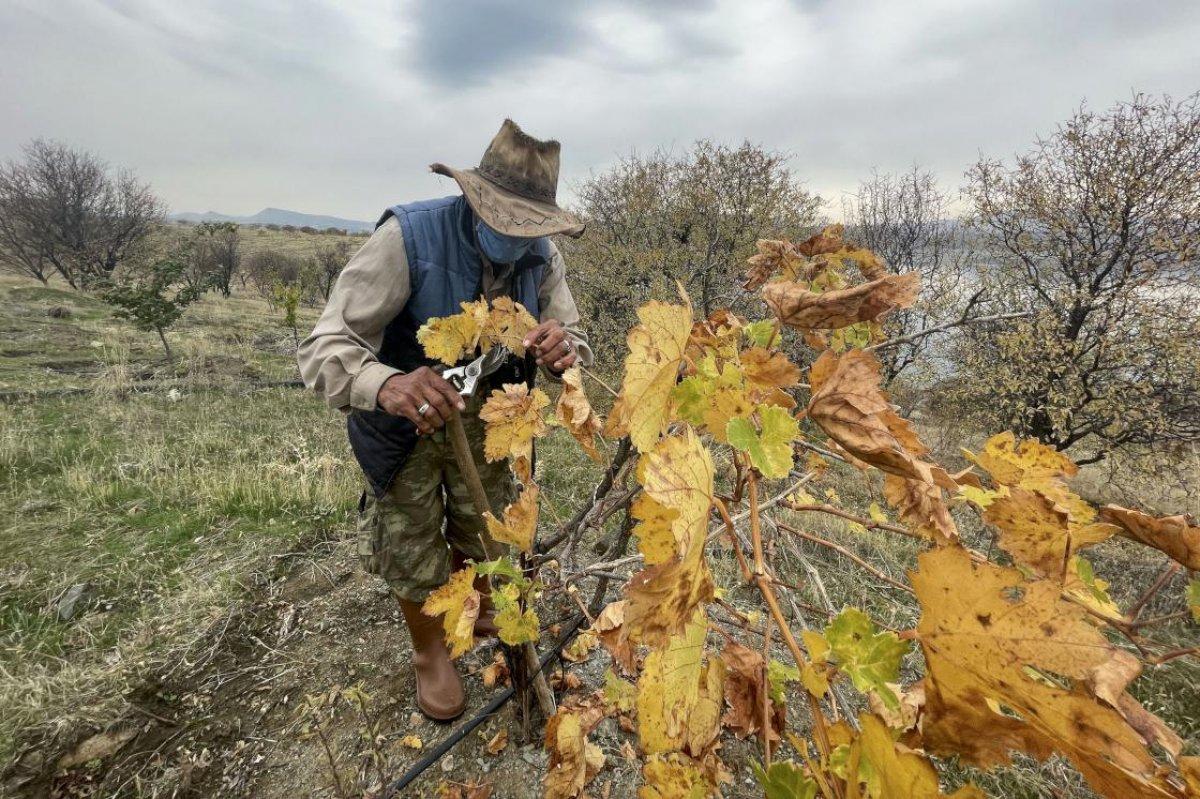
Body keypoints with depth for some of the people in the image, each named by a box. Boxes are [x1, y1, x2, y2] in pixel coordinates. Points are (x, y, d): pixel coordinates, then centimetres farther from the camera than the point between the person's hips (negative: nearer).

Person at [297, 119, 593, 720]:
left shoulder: (541, 255, -15)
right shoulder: (408, 238, -30)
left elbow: (574, 341, -11)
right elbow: (323, 347, -33)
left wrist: (561, 349, -37)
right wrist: (386, 386, -55)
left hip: (484, 416, 4)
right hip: (404, 421, -3)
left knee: (485, 534, 20)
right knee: (412, 549, 10)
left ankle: (472, 609, 55)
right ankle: (429, 651, 42)